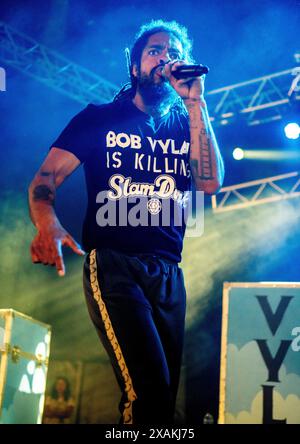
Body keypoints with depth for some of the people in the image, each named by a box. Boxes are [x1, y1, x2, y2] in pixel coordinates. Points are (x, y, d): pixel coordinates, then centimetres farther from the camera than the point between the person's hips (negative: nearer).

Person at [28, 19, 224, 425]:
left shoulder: (188, 125, 15)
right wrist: (48, 226, -21)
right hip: (112, 265, -4)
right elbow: (46, 178, 1)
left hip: (169, 272, 4)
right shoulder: (100, 118, 8)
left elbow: (210, 183, -2)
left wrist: (196, 104, -5)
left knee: (165, 390, 9)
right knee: (150, 387, -20)